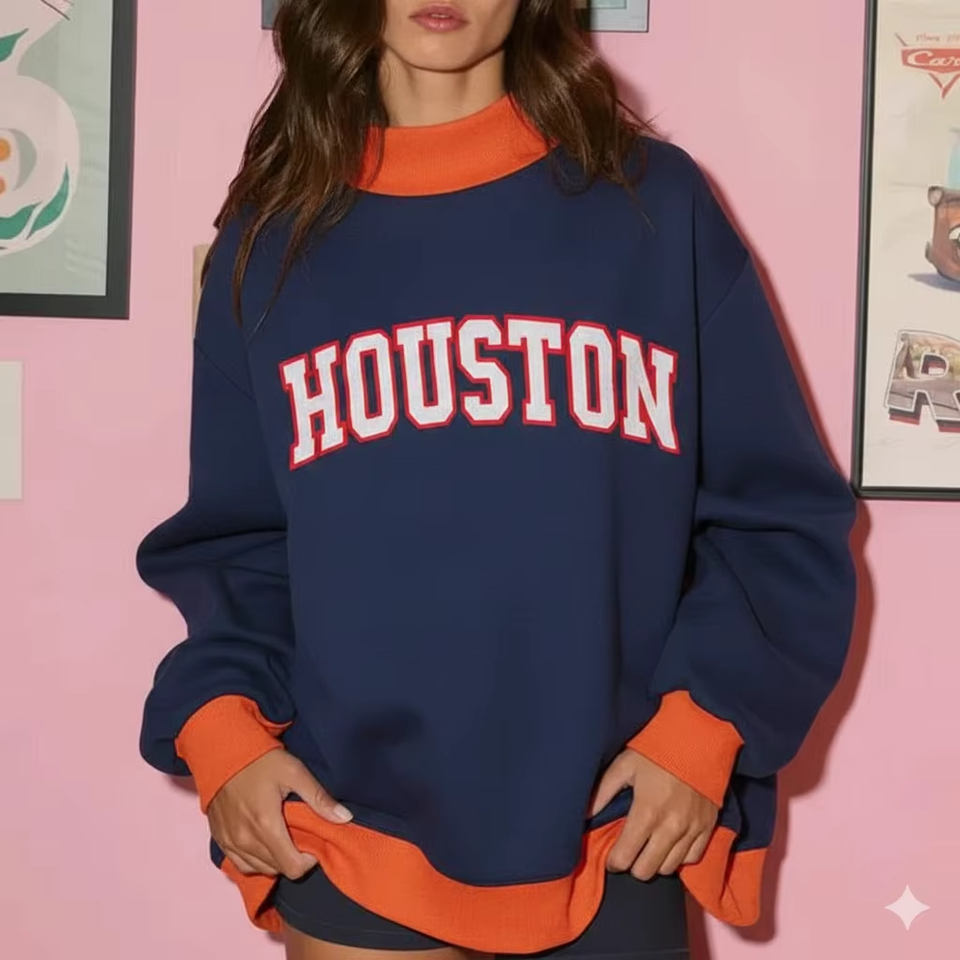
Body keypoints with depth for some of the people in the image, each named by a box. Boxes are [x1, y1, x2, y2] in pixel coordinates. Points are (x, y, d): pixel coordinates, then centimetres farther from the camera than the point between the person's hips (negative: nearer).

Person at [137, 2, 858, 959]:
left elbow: (779, 514, 1)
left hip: (612, 847, 0)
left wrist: (706, 724, -9)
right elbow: (231, 538, 7)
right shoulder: (270, 235, 4)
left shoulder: (655, 204, 0)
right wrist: (223, 725, -8)